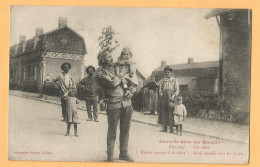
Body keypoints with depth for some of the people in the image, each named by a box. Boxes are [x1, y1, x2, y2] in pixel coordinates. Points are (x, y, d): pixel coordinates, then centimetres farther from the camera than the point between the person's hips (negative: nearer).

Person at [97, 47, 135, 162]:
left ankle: (123, 153, 23)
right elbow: (113, 83, -19)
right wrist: (121, 74, -6)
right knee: (112, 132, 1)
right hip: (114, 105, -5)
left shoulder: (117, 67, 13)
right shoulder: (101, 74, -3)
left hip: (126, 103, 5)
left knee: (125, 130, 11)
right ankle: (110, 156, 11)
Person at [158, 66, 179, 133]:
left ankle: (171, 128, -5)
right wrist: (161, 93, -5)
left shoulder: (175, 80, 9)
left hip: (171, 96, -2)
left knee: (171, 112, -8)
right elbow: (160, 89, 15)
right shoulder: (162, 80, 16)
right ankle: (165, 127, 5)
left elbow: (177, 90, 3)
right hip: (164, 96, 2)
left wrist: (173, 95, -13)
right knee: (164, 111, 0)